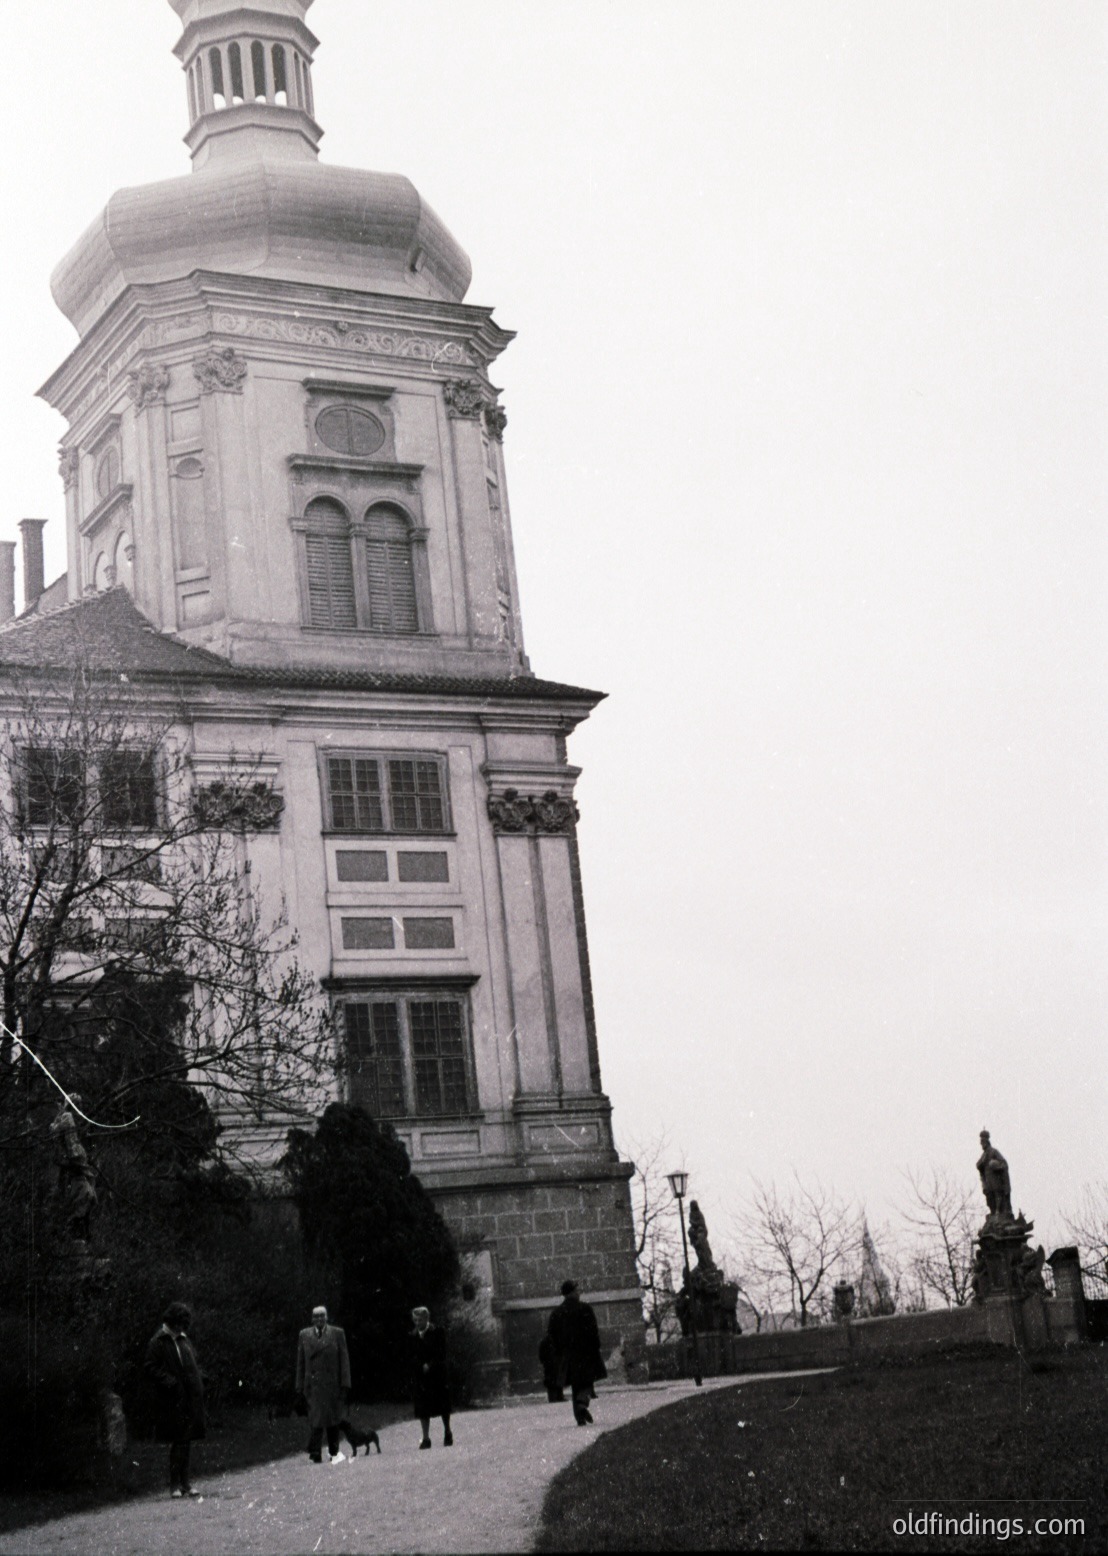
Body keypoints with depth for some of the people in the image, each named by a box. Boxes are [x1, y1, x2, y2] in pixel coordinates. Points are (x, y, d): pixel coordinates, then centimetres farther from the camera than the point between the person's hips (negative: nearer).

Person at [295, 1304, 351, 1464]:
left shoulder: (337, 1333, 4)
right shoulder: (304, 1335, 8)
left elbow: (344, 1360, 2)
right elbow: (300, 1363, 9)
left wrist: (345, 1384, -4)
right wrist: (300, 1387, 4)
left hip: (333, 1385, 0)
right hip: (313, 1384, 0)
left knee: (333, 1420, 8)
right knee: (315, 1420, -5)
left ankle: (334, 1452, 22)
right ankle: (315, 1455, -1)